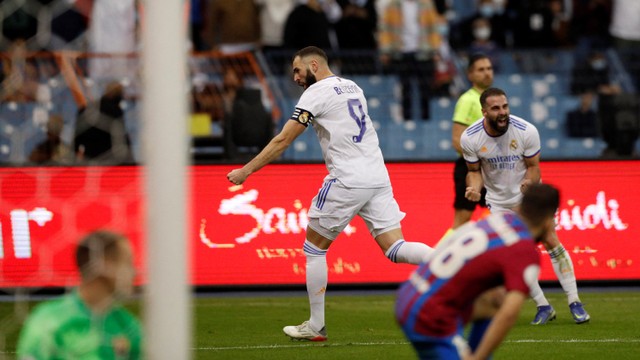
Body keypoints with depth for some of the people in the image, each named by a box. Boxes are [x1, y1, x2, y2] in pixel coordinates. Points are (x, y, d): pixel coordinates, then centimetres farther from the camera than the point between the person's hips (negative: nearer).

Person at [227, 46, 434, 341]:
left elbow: (282, 141, -6)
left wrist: (245, 171, 0)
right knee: (395, 248, 2)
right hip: (378, 179, 7)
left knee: (314, 248, 8)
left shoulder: (316, 93, -4)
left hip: (346, 182, -7)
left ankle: (316, 327, 11)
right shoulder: (352, 87, 19)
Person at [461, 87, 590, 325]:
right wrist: (474, 188, -25)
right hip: (499, 202, 1)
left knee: (551, 242, -8)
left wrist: (529, 182, -32)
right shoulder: (470, 138, -18)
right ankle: (544, 308, 4)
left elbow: (533, 166, -10)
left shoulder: (526, 131, -21)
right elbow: (474, 171, -3)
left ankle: (574, 303, 1)